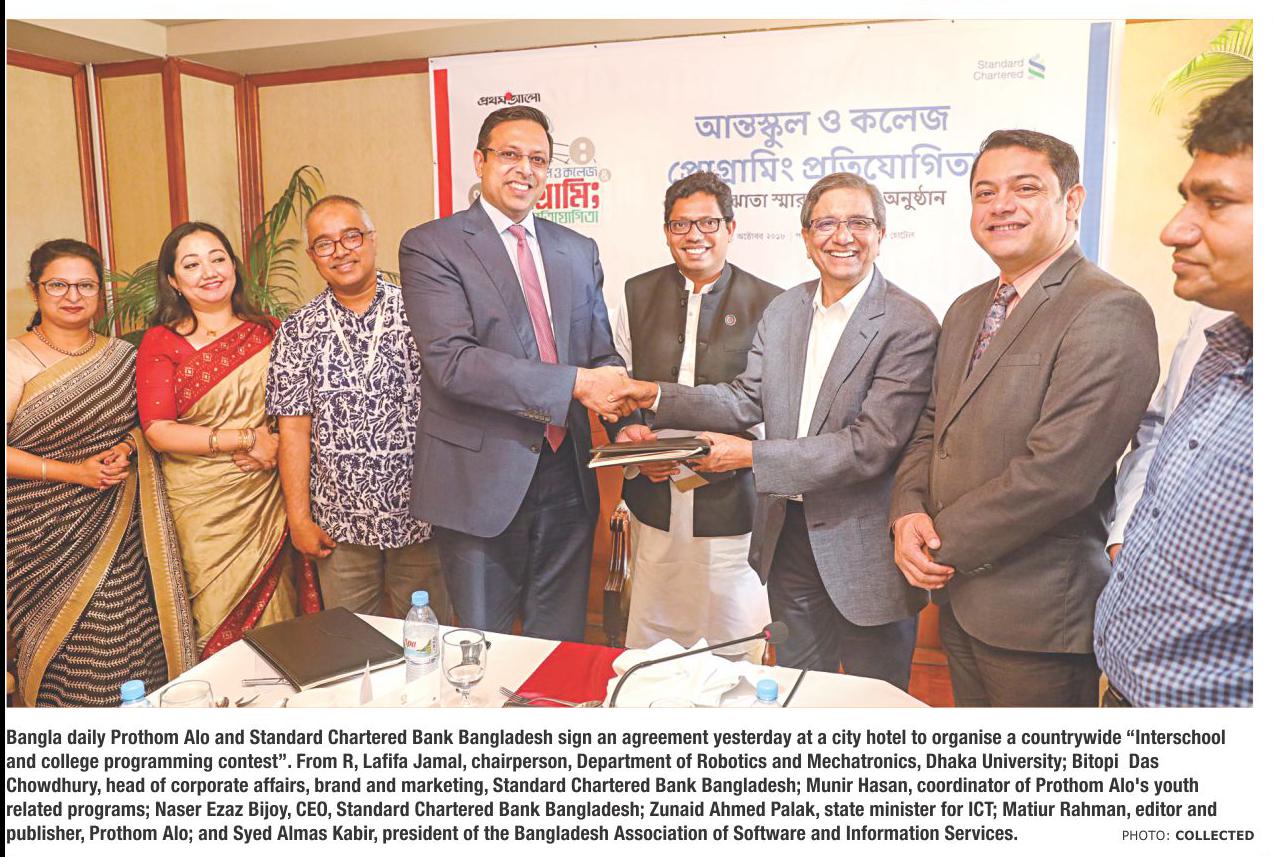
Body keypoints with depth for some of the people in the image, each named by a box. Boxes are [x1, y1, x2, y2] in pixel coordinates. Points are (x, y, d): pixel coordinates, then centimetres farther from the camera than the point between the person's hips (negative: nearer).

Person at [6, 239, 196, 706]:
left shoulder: (121, 357, 8)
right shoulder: (14, 359, -4)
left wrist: (125, 449, -4)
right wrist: (72, 471, -14)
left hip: (118, 525, 3)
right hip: (46, 536, -3)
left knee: (130, 643, 0)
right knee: (67, 649, -2)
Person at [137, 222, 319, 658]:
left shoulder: (268, 331, 6)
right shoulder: (161, 342, -1)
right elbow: (158, 430, -10)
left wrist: (277, 442, -11)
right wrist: (247, 438, -13)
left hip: (269, 494, 2)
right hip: (203, 503, -2)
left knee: (275, 609, 7)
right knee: (222, 622, 5)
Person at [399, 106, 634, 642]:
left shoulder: (579, 251, 12)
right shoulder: (429, 246, -4)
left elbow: (600, 352, 13)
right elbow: (450, 359, -17)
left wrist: (628, 420, -8)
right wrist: (575, 384, -22)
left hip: (566, 478, 5)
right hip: (481, 480, -4)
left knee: (561, 649, 15)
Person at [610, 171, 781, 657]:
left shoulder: (767, 303, 0)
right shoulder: (638, 295, 9)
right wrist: (629, 434, -5)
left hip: (731, 503, -2)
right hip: (655, 502, 3)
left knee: (734, 654, 5)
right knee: (647, 655, 11)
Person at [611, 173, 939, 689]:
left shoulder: (909, 326, -16)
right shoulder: (783, 310, 5)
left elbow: (871, 444, -22)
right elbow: (747, 399, 4)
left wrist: (753, 455, -23)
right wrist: (657, 396, -9)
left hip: (865, 552, -5)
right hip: (788, 536, 6)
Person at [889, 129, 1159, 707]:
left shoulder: (1110, 313, -17)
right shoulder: (967, 309, 11)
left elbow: (1059, 472, -24)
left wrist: (941, 542, -15)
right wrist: (909, 513, -6)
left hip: (1039, 616, -7)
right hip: (957, 597, 8)